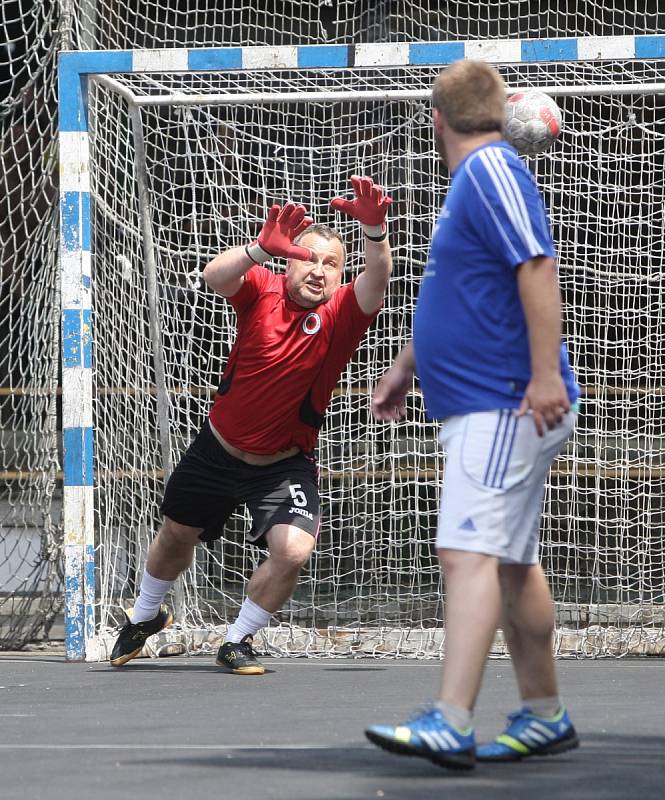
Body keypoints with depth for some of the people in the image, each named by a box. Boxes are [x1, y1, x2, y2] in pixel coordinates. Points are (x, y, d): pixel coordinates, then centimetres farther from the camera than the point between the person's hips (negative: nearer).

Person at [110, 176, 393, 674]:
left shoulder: (339, 316, -17)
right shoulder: (263, 290, -16)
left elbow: (376, 282, -37)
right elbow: (215, 276, -37)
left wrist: (374, 231, -58)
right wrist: (262, 249, -58)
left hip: (286, 464, -1)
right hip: (218, 451, 1)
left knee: (293, 550, -22)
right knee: (177, 535, 21)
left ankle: (238, 642, 4)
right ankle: (146, 615, 52)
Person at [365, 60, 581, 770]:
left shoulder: (491, 170, -13)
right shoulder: (473, 179, 19)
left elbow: (537, 268, -23)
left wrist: (546, 375, -28)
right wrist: (406, 367, 36)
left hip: (505, 408, -10)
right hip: (488, 409, 10)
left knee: (468, 552, -18)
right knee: (509, 562, 15)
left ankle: (450, 725, -26)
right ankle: (545, 716, 24)